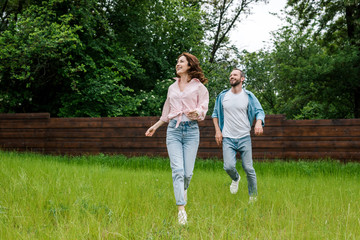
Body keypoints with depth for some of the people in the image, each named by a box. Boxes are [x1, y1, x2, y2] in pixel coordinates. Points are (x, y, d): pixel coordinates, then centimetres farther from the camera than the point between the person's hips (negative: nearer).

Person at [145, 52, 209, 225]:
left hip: (191, 129, -2)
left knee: (188, 172, -4)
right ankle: (181, 208, -15)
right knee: (177, 170, -13)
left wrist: (196, 112, -23)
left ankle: (183, 190, 31)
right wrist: (155, 126, 32)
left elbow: (203, 110, -1)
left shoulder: (198, 87, 6)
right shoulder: (172, 88, 19)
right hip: (173, 129, 3)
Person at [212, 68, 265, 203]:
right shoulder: (222, 96, 5)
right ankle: (235, 179, 19)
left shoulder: (249, 96, 0)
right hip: (227, 138, 1)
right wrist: (217, 131, 4)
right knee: (229, 166, -16)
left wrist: (259, 123, -23)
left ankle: (253, 197, 16)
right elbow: (215, 113, 16)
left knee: (248, 169, 0)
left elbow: (259, 111, 0)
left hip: (244, 137, -1)